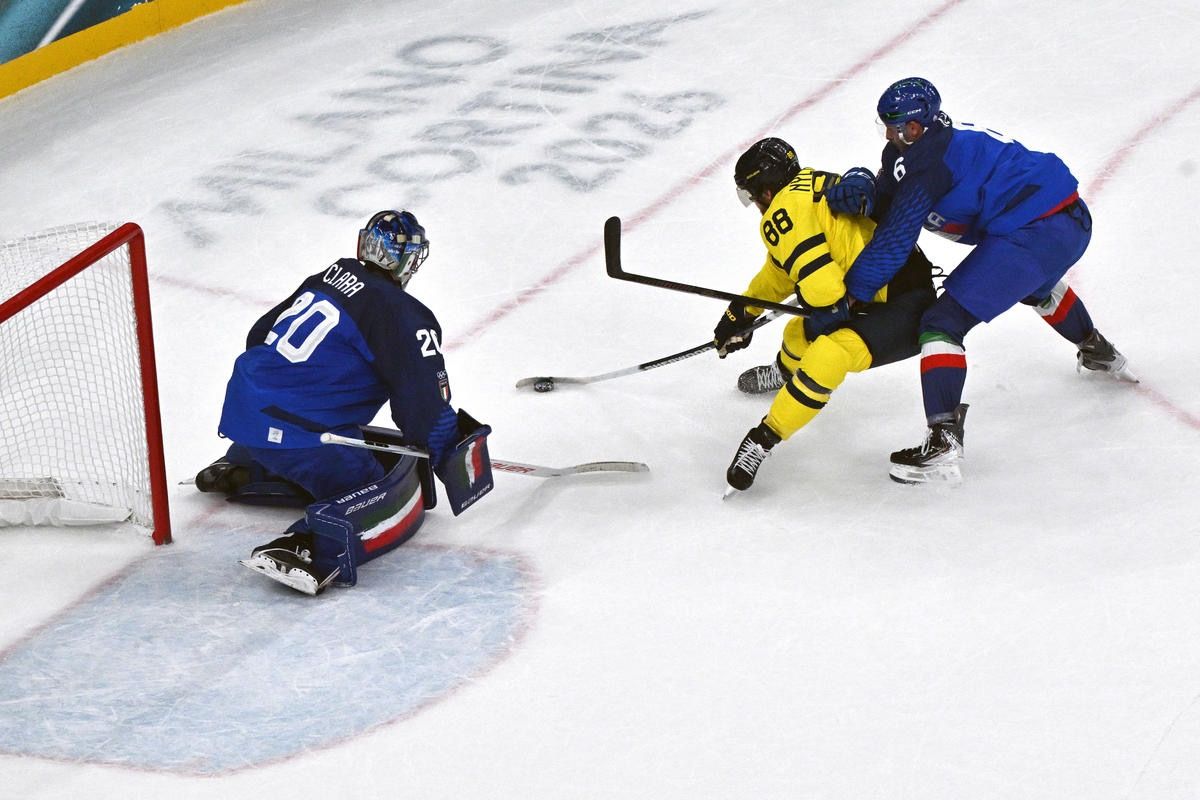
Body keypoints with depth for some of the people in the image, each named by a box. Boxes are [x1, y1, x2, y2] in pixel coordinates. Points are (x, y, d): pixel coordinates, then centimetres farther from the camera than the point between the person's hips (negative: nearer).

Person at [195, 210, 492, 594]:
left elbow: (260, 335, 25)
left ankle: (238, 469, 35)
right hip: (298, 432, -9)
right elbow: (425, 404, -12)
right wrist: (451, 454, 4)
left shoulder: (329, 277, 14)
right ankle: (312, 549, -31)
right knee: (401, 504, -9)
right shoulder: (402, 314, -9)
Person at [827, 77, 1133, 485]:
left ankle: (944, 445, -22)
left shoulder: (926, 158, -16)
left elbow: (895, 239, -17)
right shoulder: (933, 139, 13)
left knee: (944, 322, -12)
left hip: (1032, 234, -11)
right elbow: (885, 202, 10)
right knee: (1035, 287, 44)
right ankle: (1097, 351, 69)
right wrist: (861, 184, -13)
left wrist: (848, 294, -12)